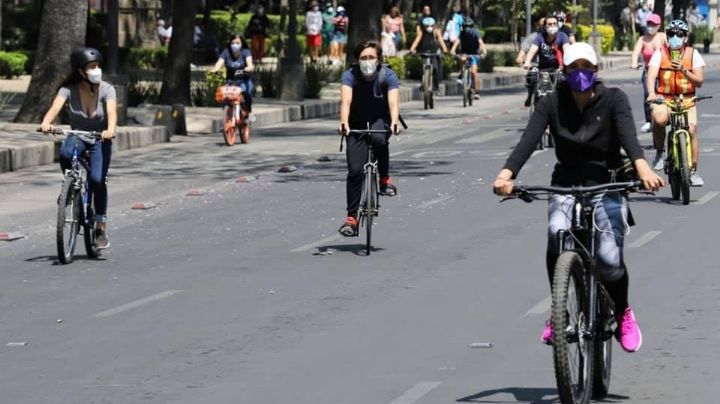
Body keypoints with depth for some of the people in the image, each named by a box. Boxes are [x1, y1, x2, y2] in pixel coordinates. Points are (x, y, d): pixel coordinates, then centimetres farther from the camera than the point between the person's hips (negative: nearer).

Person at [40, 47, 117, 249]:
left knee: (97, 179, -23)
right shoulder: (69, 89, -12)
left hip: (100, 140, -1)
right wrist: (46, 122, -50)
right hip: (77, 136, 1)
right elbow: (56, 106, -28)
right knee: (65, 153, -36)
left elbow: (112, 111, -30)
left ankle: (101, 227, -9)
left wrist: (110, 130, -52)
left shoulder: (106, 89, -13)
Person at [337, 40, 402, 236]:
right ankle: (351, 218, -3)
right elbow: (345, 100, -33)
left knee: (378, 138, -37)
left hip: (380, 120, -1)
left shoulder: (388, 76, -18)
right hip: (357, 123, 1)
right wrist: (344, 122, -53)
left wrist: (394, 122, -53)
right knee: (355, 170, -11)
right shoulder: (350, 75, -18)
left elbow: (393, 101, -32)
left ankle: (385, 178, -12)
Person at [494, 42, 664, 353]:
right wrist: (506, 174, -36)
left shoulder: (613, 99, -5)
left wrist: (642, 167, -45)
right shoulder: (552, 104, -1)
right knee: (557, 234, -31)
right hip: (566, 188, 1)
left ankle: (622, 313, 13)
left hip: (607, 189, -1)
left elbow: (628, 134, -23)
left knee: (609, 257, -19)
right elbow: (529, 140, -16)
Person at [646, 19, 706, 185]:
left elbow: (699, 82, -4)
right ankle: (660, 152, -5)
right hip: (663, 99, -1)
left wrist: (684, 71, -22)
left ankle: (693, 171, -6)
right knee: (659, 119, -33)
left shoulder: (693, 54, 2)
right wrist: (651, 93, -34)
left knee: (691, 129, -21)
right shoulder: (660, 53, 0)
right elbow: (651, 75, -14)